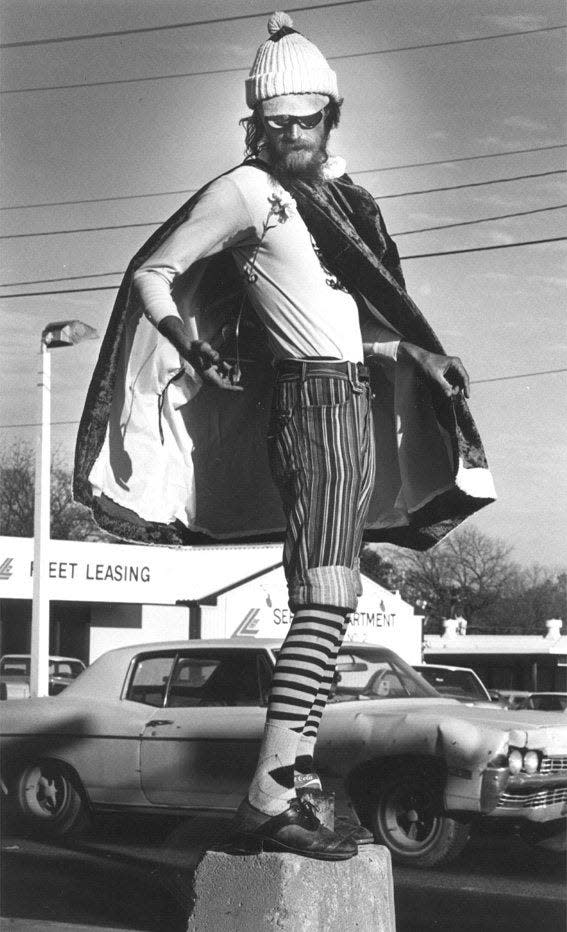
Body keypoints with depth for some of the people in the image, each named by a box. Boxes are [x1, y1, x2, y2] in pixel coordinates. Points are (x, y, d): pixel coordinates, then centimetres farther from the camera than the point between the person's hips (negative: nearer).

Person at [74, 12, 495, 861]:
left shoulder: (339, 193, 17)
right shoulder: (248, 190, -4)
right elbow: (150, 275, -3)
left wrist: (421, 356, 20)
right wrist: (200, 357, -13)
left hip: (359, 402, 9)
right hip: (316, 398, -9)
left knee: (327, 603, 9)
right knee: (325, 602, -19)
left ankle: (295, 767, 15)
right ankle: (269, 798, -23)